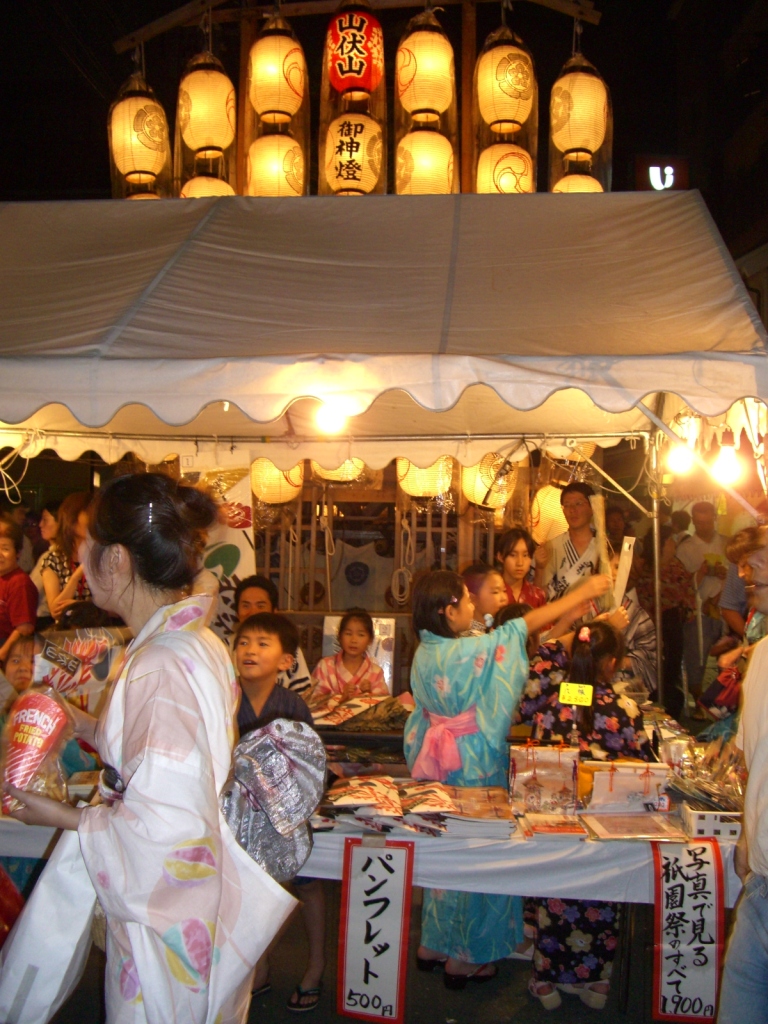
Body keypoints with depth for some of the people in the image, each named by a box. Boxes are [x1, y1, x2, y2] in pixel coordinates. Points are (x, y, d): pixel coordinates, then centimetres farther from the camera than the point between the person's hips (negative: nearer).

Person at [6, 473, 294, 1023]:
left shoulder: (162, 665, -29)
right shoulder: (199, 643, 2)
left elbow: (167, 824, -28)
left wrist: (64, 817, -16)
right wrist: (86, 727, 14)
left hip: (169, 912, -9)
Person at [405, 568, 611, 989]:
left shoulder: (425, 651, 0)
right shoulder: (469, 652, -24)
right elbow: (525, 626, -19)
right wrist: (583, 592, -11)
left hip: (439, 759, 8)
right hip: (472, 764, -8)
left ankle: (433, 945, 33)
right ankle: (464, 958, 20)